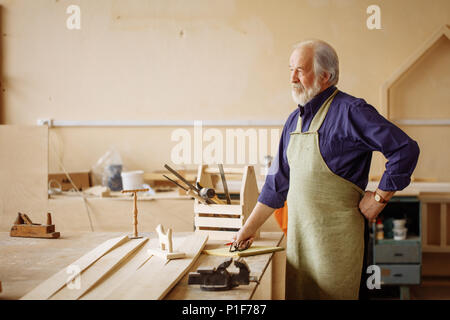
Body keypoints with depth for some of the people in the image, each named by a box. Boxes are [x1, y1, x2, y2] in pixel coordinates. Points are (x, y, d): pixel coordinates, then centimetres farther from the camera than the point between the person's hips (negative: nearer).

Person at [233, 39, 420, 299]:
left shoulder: (350, 111, -11)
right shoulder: (294, 121, 12)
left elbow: (405, 149, -14)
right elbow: (279, 182, 17)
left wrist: (379, 198, -11)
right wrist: (250, 227, 17)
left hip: (335, 235, -7)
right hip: (298, 233, 7)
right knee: (295, 294, 14)